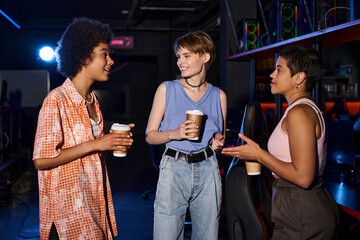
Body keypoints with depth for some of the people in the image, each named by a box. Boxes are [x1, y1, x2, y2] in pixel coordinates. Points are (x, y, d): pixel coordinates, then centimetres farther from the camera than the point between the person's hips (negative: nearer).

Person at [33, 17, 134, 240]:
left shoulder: (92, 100, 11)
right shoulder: (57, 100, -16)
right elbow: (42, 160, -21)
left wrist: (113, 140, 2)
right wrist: (95, 144, -22)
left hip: (94, 202, 8)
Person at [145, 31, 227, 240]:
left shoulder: (218, 95, 8)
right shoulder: (167, 89, 3)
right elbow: (150, 135, 4)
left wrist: (219, 142, -4)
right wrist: (175, 133, -15)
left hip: (208, 170, 2)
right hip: (173, 168, -1)